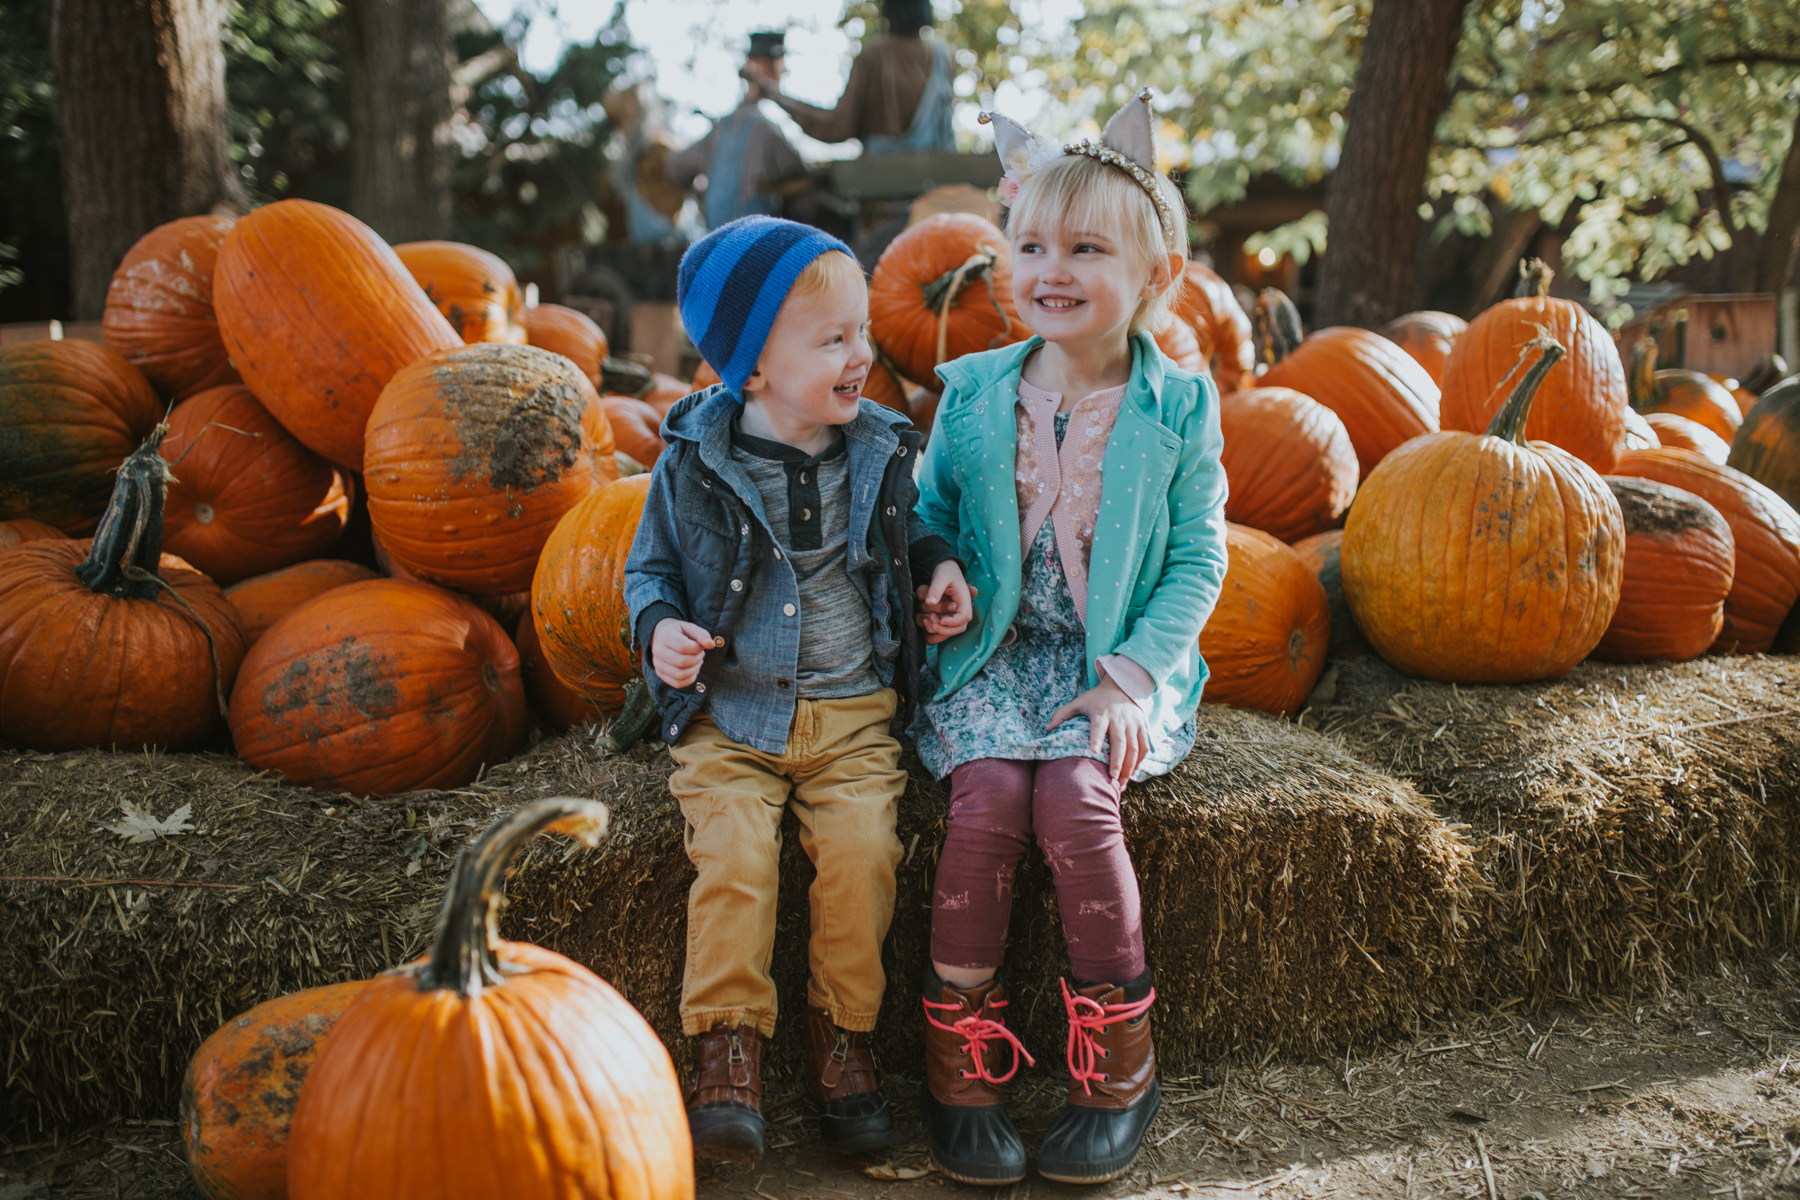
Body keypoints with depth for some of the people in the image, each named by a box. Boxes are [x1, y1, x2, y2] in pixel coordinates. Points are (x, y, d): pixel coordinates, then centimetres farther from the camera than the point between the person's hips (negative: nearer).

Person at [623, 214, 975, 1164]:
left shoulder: (877, 449, 3)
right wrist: (661, 627, -12)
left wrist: (940, 565, 4)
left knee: (861, 849, -19)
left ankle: (841, 1036, 1)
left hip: (852, 712, 2)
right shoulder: (695, 464, -5)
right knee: (734, 855, -21)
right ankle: (729, 1050, -8)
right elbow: (652, 567, 8)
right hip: (731, 714, -1)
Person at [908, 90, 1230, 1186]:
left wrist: (1133, 673, -12)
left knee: (1075, 798, -27)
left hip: (1118, 664, -1)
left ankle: (1120, 1063, -8)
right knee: (990, 797, -25)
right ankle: (962, 1065, -10)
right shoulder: (973, 393, 4)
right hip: (992, 656, 2)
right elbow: (932, 516, 16)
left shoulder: (1178, 408, -1)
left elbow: (1199, 559, 0)